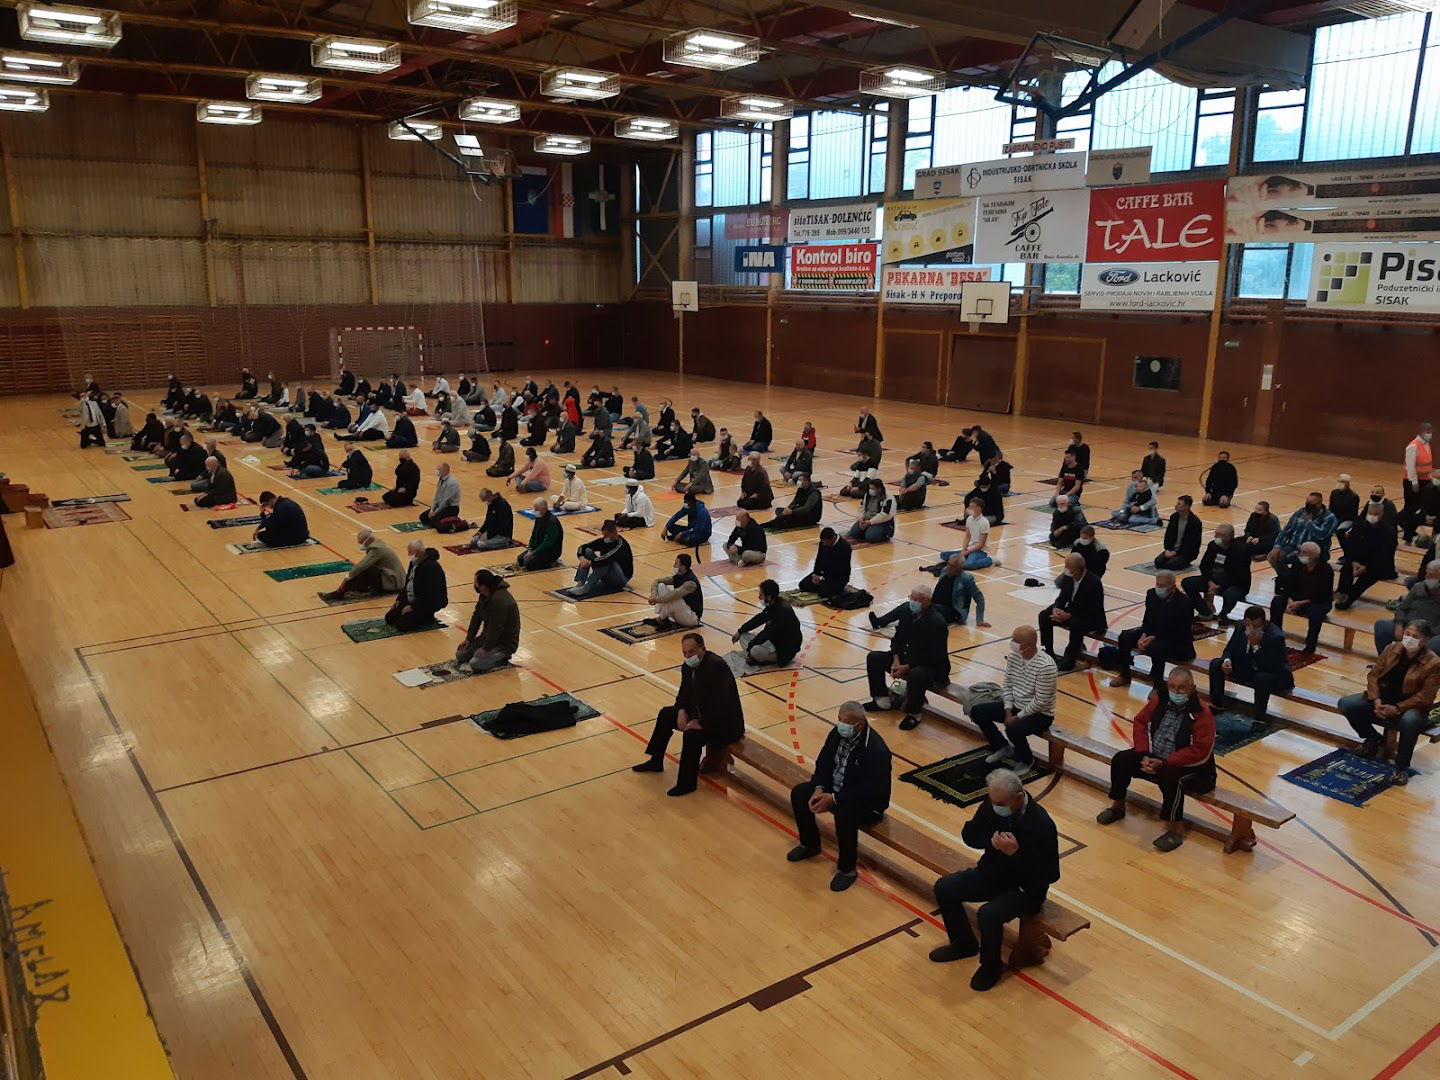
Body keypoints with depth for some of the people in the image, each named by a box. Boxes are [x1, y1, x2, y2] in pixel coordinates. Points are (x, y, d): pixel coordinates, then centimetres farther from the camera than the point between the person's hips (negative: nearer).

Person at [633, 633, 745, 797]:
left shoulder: (716, 666, -28)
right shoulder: (689, 666, -1)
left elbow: (720, 704, -34)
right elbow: (684, 693, 14)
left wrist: (701, 723, -26)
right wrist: (682, 711, -6)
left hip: (725, 722, -10)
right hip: (701, 712, 10)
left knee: (692, 735, -31)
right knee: (665, 714, 12)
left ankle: (687, 783, -12)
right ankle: (656, 762, 28)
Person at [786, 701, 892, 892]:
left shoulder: (876, 750, -30)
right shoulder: (837, 734, -8)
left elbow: (870, 791, -29)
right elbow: (823, 763, 3)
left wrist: (833, 799, -30)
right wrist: (819, 789, -16)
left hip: (867, 802, -8)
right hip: (834, 788, 8)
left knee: (845, 815, -36)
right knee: (799, 793, -4)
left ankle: (847, 869, -10)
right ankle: (810, 845, 20)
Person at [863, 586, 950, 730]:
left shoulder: (937, 622, -24)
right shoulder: (906, 610, -5)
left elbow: (935, 657, -23)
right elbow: (897, 638, 6)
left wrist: (907, 667, -23)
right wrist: (896, 660, -11)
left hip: (933, 666, -7)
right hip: (906, 657, 7)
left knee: (916, 675, -40)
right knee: (874, 658, -4)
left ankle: (914, 714, -13)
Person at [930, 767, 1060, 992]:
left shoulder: (1041, 825, -29)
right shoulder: (992, 804, -11)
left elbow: (1050, 875, -25)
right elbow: (969, 834, 2)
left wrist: (1015, 852, -35)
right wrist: (990, 840, -21)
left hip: (1025, 888, -7)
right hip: (993, 872, 7)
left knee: (988, 914, -31)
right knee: (944, 888, -5)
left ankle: (991, 965, 0)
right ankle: (963, 944, 18)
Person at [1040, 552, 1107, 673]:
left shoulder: (1094, 583, -24)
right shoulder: (1069, 578, -4)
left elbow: (1092, 612, -25)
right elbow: (1062, 598, 6)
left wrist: (1068, 616, -30)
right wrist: (1056, 609, -17)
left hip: (1091, 620, -7)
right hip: (1071, 612, 7)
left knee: (1075, 624, -38)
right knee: (1044, 616, -7)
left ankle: (1069, 662, -22)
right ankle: (1048, 654, 2)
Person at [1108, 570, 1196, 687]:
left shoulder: (1184, 603, -21)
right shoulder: (1152, 594, -4)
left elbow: (1180, 633, -20)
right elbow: (1147, 619, 4)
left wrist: (1154, 638, -25)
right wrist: (1144, 636, -15)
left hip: (1178, 642, -7)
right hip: (1153, 633, 7)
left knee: (1156, 647, -37)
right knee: (1125, 637, -9)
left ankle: (1158, 685, -20)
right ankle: (1124, 675, 8)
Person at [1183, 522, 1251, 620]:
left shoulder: (1239, 551, -19)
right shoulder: (1213, 545, -2)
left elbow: (1240, 578, -20)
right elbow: (1204, 566, 5)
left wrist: (1219, 587, -22)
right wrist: (1210, 582, -12)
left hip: (1237, 585, -6)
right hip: (1213, 580, 6)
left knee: (1230, 594, -41)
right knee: (1186, 583, -9)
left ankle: (1223, 615, -5)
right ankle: (1206, 612, 5)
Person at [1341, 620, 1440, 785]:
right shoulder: (1392, 649, -1)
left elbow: (1424, 697, -16)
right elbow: (1374, 675, 0)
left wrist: (1397, 709, -25)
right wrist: (1376, 701, -16)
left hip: (1409, 707, -5)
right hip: (1382, 700, 5)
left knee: (1410, 721, -41)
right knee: (1346, 704, -16)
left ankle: (1402, 767, -19)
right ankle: (1374, 740, 11)